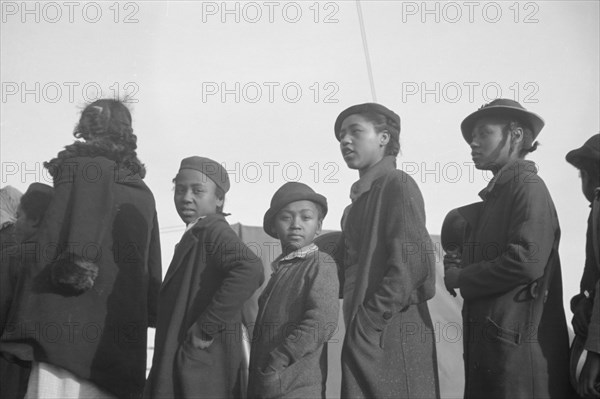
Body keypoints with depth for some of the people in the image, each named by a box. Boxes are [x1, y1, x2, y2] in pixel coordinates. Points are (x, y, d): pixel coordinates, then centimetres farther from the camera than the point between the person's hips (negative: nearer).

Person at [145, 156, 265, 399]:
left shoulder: (211, 229, -12)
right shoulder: (195, 235, 17)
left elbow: (250, 269, -31)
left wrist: (206, 328, -25)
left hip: (202, 373, -10)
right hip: (184, 370, 10)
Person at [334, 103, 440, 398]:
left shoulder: (398, 185, -6)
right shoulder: (362, 196, 19)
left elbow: (411, 264, -17)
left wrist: (369, 322, -17)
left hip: (390, 335, -8)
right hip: (363, 340, 8)